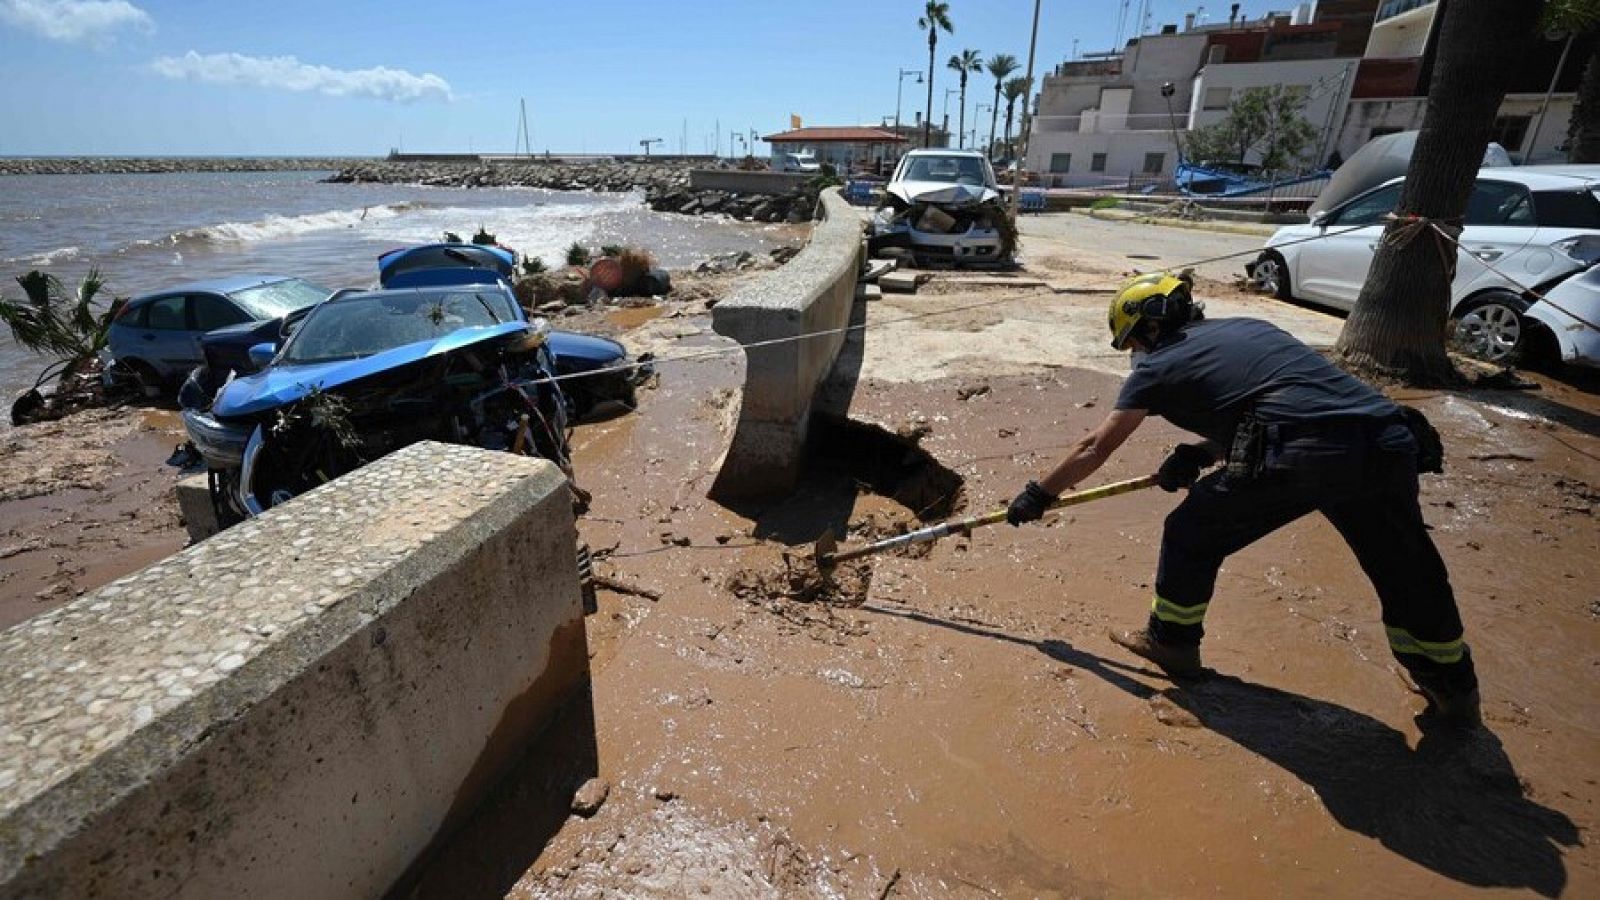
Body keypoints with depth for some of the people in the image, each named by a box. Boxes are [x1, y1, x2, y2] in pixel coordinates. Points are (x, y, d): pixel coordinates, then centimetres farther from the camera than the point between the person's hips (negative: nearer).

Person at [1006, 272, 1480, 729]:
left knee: (1193, 533, 15)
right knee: (1408, 572, 25)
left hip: (1301, 457, -7)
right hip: (1385, 444, 7)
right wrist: (1202, 454, 26)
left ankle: (1171, 641, 29)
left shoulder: (1158, 364, 10)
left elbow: (1095, 448, 15)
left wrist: (1039, 494, 24)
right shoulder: (1248, 327, 28)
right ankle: (1454, 689, 40)